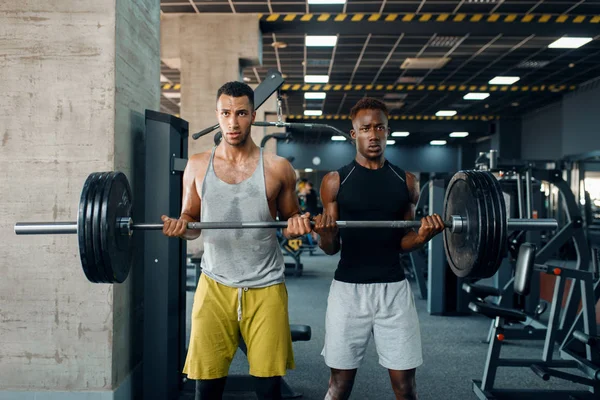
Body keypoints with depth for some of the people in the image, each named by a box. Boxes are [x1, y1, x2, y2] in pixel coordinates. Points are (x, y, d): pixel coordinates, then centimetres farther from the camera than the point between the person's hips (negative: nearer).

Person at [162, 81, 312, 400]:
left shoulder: (278, 168, -1)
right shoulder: (197, 166, 4)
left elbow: (290, 220, 9)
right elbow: (191, 221, 12)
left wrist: (297, 225, -14)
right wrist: (180, 227, -11)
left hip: (265, 288, -1)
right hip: (215, 286, 1)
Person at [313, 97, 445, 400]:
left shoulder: (406, 182, 6)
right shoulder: (335, 181, 0)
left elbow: (403, 243, 10)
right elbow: (330, 248, 2)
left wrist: (422, 236, -11)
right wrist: (324, 234, -20)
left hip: (393, 288, 2)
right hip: (348, 288, -1)